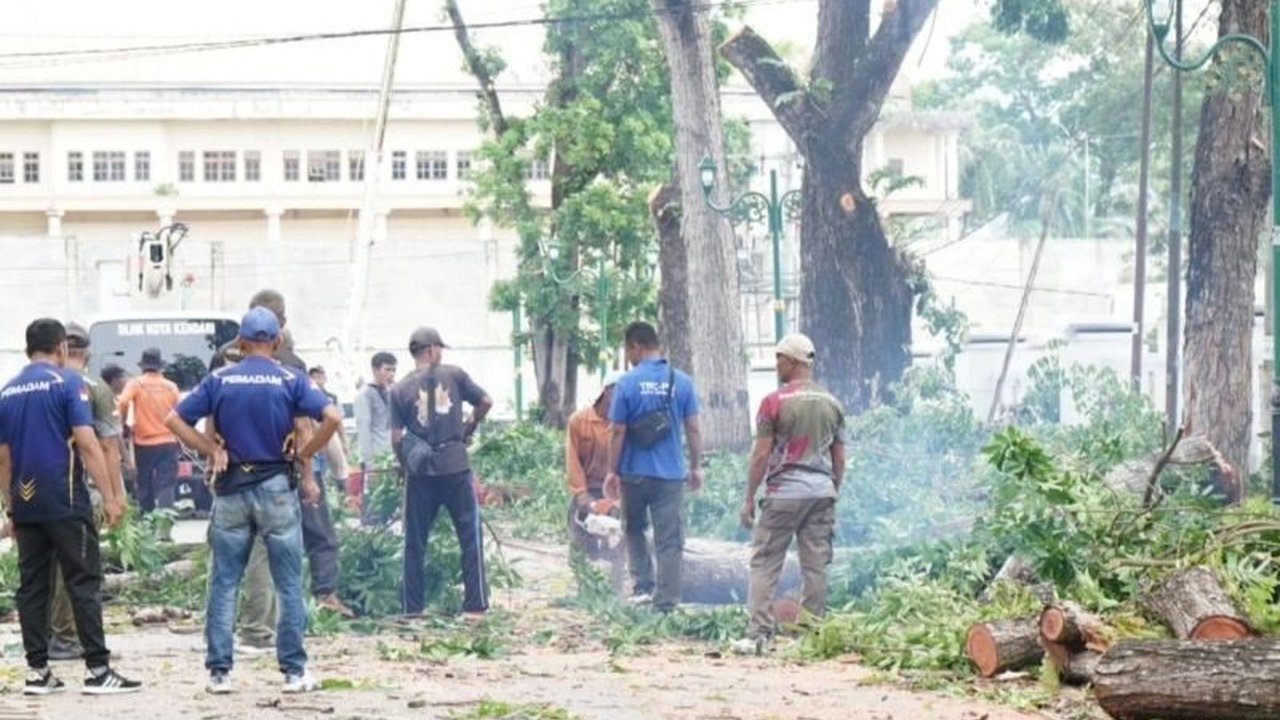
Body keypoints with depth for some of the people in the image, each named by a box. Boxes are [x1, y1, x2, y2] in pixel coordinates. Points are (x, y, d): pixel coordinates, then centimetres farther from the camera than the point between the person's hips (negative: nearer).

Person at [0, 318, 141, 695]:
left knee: (31, 587, 7)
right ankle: (99, 670, -5)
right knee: (84, 583, -3)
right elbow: (86, 443, -13)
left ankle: (37, 671, 7)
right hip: (65, 503, -6)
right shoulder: (67, 383, -6)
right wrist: (109, 496, -12)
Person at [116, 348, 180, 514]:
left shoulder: (136, 384, -3)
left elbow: (122, 404, -18)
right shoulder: (171, 387, 3)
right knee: (166, 486, -4)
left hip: (144, 444, 0)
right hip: (168, 442, 0)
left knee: (145, 486, 12)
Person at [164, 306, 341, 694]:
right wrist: (303, 457, -3)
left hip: (231, 489, 2)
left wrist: (211, 450, 3)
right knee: (289, 585, 5)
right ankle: (294, 671, 5)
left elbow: (174, 420, 1)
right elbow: (332, 418, -14)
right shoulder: (290, 380, -3)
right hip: (277, 487, -2)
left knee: (223, 585, 7)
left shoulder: (219, 380, 3)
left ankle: (219, 671, 6)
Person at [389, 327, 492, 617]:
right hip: (456, 465, -1)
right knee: (470, 535, 5)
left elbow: (397, 437, -1)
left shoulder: (400, 389, 2)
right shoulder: (453, 375, 1)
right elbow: (485, 402, 3)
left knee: (415, 541, 8)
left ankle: (412, 608, 9)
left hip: (420, 471, 1)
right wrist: (470, 428, 20)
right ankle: (476, 604, 3)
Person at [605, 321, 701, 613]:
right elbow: (693, 429, 1)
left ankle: (642, 586, 10)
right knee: (669, 541, 4)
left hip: (635, 472, -1)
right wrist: (696, 467, 11)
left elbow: (618, 432, -6)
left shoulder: (627, 384, -8)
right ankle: (666, 603, 3)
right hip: (671, 473, 1)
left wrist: (612, 471, 2)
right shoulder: (682, 382, -1)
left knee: (634, 529, 21)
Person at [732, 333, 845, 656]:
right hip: (822, 491, 5)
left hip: (784, 492, -5)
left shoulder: (775, 402, -6)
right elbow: (839, 458, 12)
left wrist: (749, 498, -1)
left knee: (764, 563, 0)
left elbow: (762, 454, -7)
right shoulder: (832, 404, 9)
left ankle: (760, 633, -7)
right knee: (816, 564, 7)